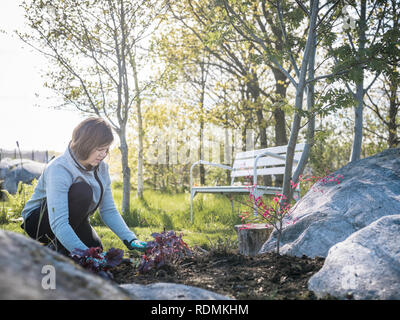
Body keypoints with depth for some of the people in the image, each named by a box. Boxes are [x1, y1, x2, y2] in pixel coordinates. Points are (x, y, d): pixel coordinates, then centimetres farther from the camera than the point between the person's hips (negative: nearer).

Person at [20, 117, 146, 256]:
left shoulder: (101, 167, -8)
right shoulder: (59, 169, -31)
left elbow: (108, 210, -4)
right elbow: (58, 223, -39)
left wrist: (130, 239, -18)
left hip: (70, 220, 7)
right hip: (37, 221, -7)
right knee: (83, 191, -30)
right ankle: (56, 250, -16)